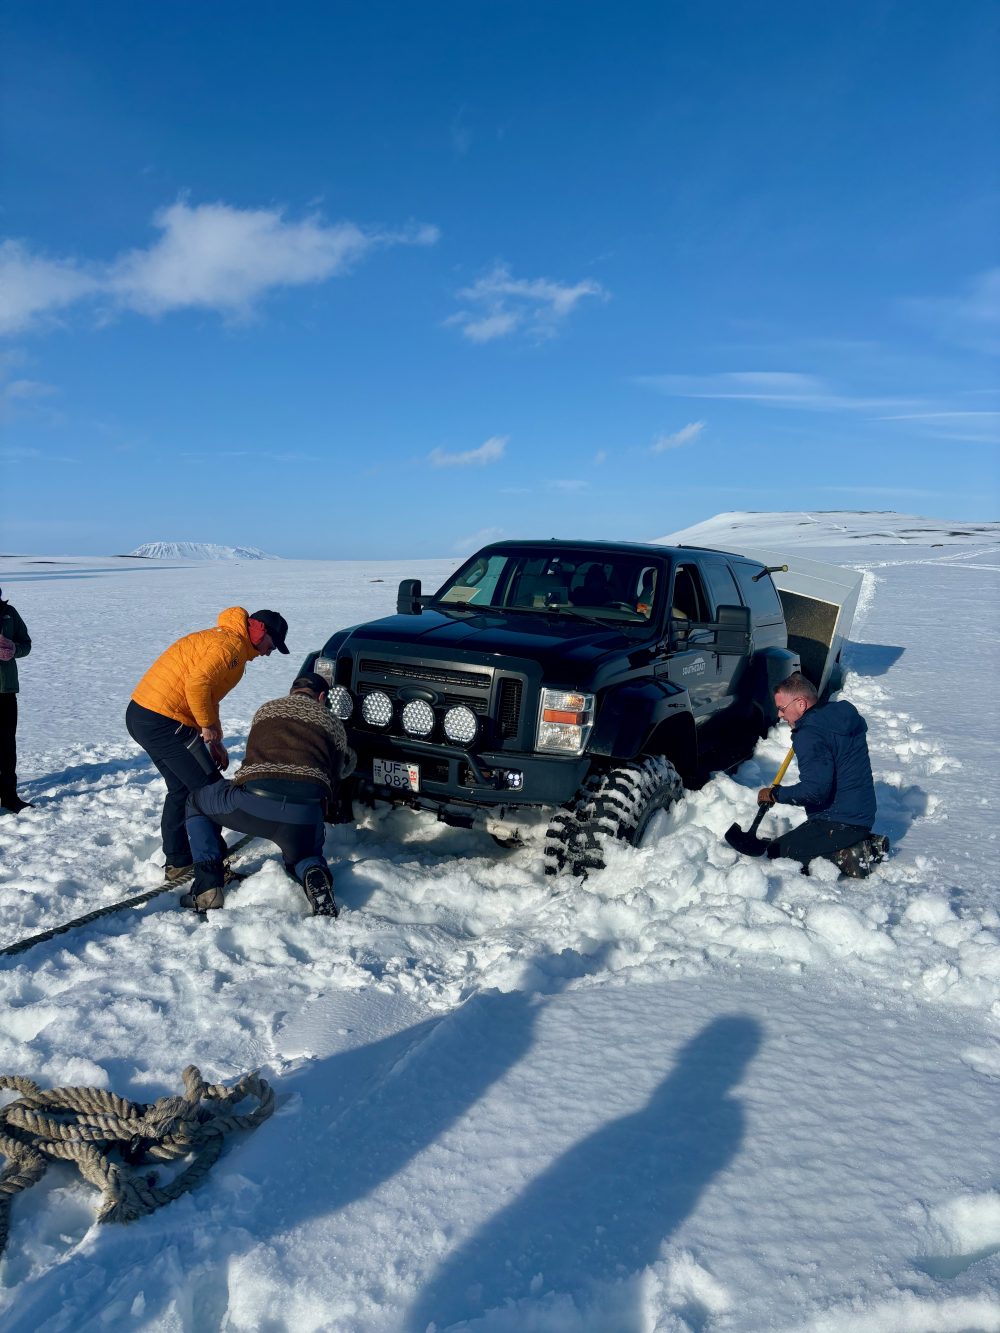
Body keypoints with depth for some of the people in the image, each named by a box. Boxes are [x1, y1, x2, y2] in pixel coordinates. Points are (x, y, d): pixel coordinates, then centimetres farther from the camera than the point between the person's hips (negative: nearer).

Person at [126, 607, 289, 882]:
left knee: (181, 790, 20)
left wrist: (215, 742, 18)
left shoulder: (218, 641, 21)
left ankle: (177, 864, 27)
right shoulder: (231, 643, -12)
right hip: (164, 722, -11)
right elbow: (197, 684, -26)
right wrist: (209, 725, -13)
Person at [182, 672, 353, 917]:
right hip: (307, 812, 1)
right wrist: (325, 812, 42)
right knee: (301, 857, 35)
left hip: (253, 803, 0)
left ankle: (208, 887, 14)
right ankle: (315, 875, -4)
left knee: (196, 802, 31)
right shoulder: (333, 722, 25)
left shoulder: (265, 709, 28)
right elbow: (334, 777, 24)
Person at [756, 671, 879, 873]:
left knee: (777, 851, -1)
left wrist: (775, 794, -15)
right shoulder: (845, 712, 6)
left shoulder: (810, 735, -21)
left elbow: (815, 789, -28)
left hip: (840, 824, -9)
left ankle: (843, 856, -11)